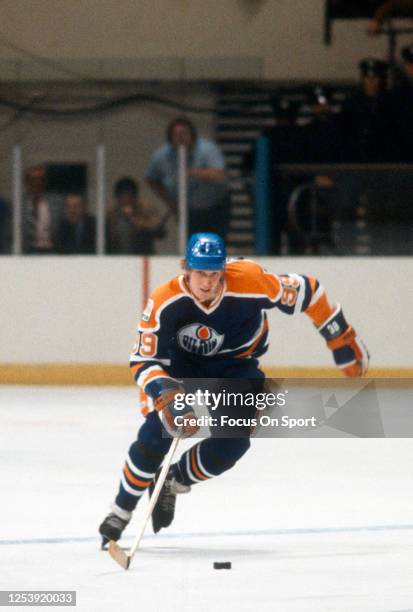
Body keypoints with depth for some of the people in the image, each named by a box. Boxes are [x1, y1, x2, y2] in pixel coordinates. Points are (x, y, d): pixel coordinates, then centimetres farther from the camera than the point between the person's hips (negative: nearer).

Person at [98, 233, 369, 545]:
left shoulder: (250, 280, -32)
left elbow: (308, 293, -18)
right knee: (156, 434, -19)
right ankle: (122, 510, 2)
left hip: (236, 366, 1)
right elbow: (143, 362, -29)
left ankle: (173, 482, 10)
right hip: (182, 364, -1)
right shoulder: (165, 302, -31)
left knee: (232, 443, -18)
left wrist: (344, 341, -12)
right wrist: (168, 397, -47)